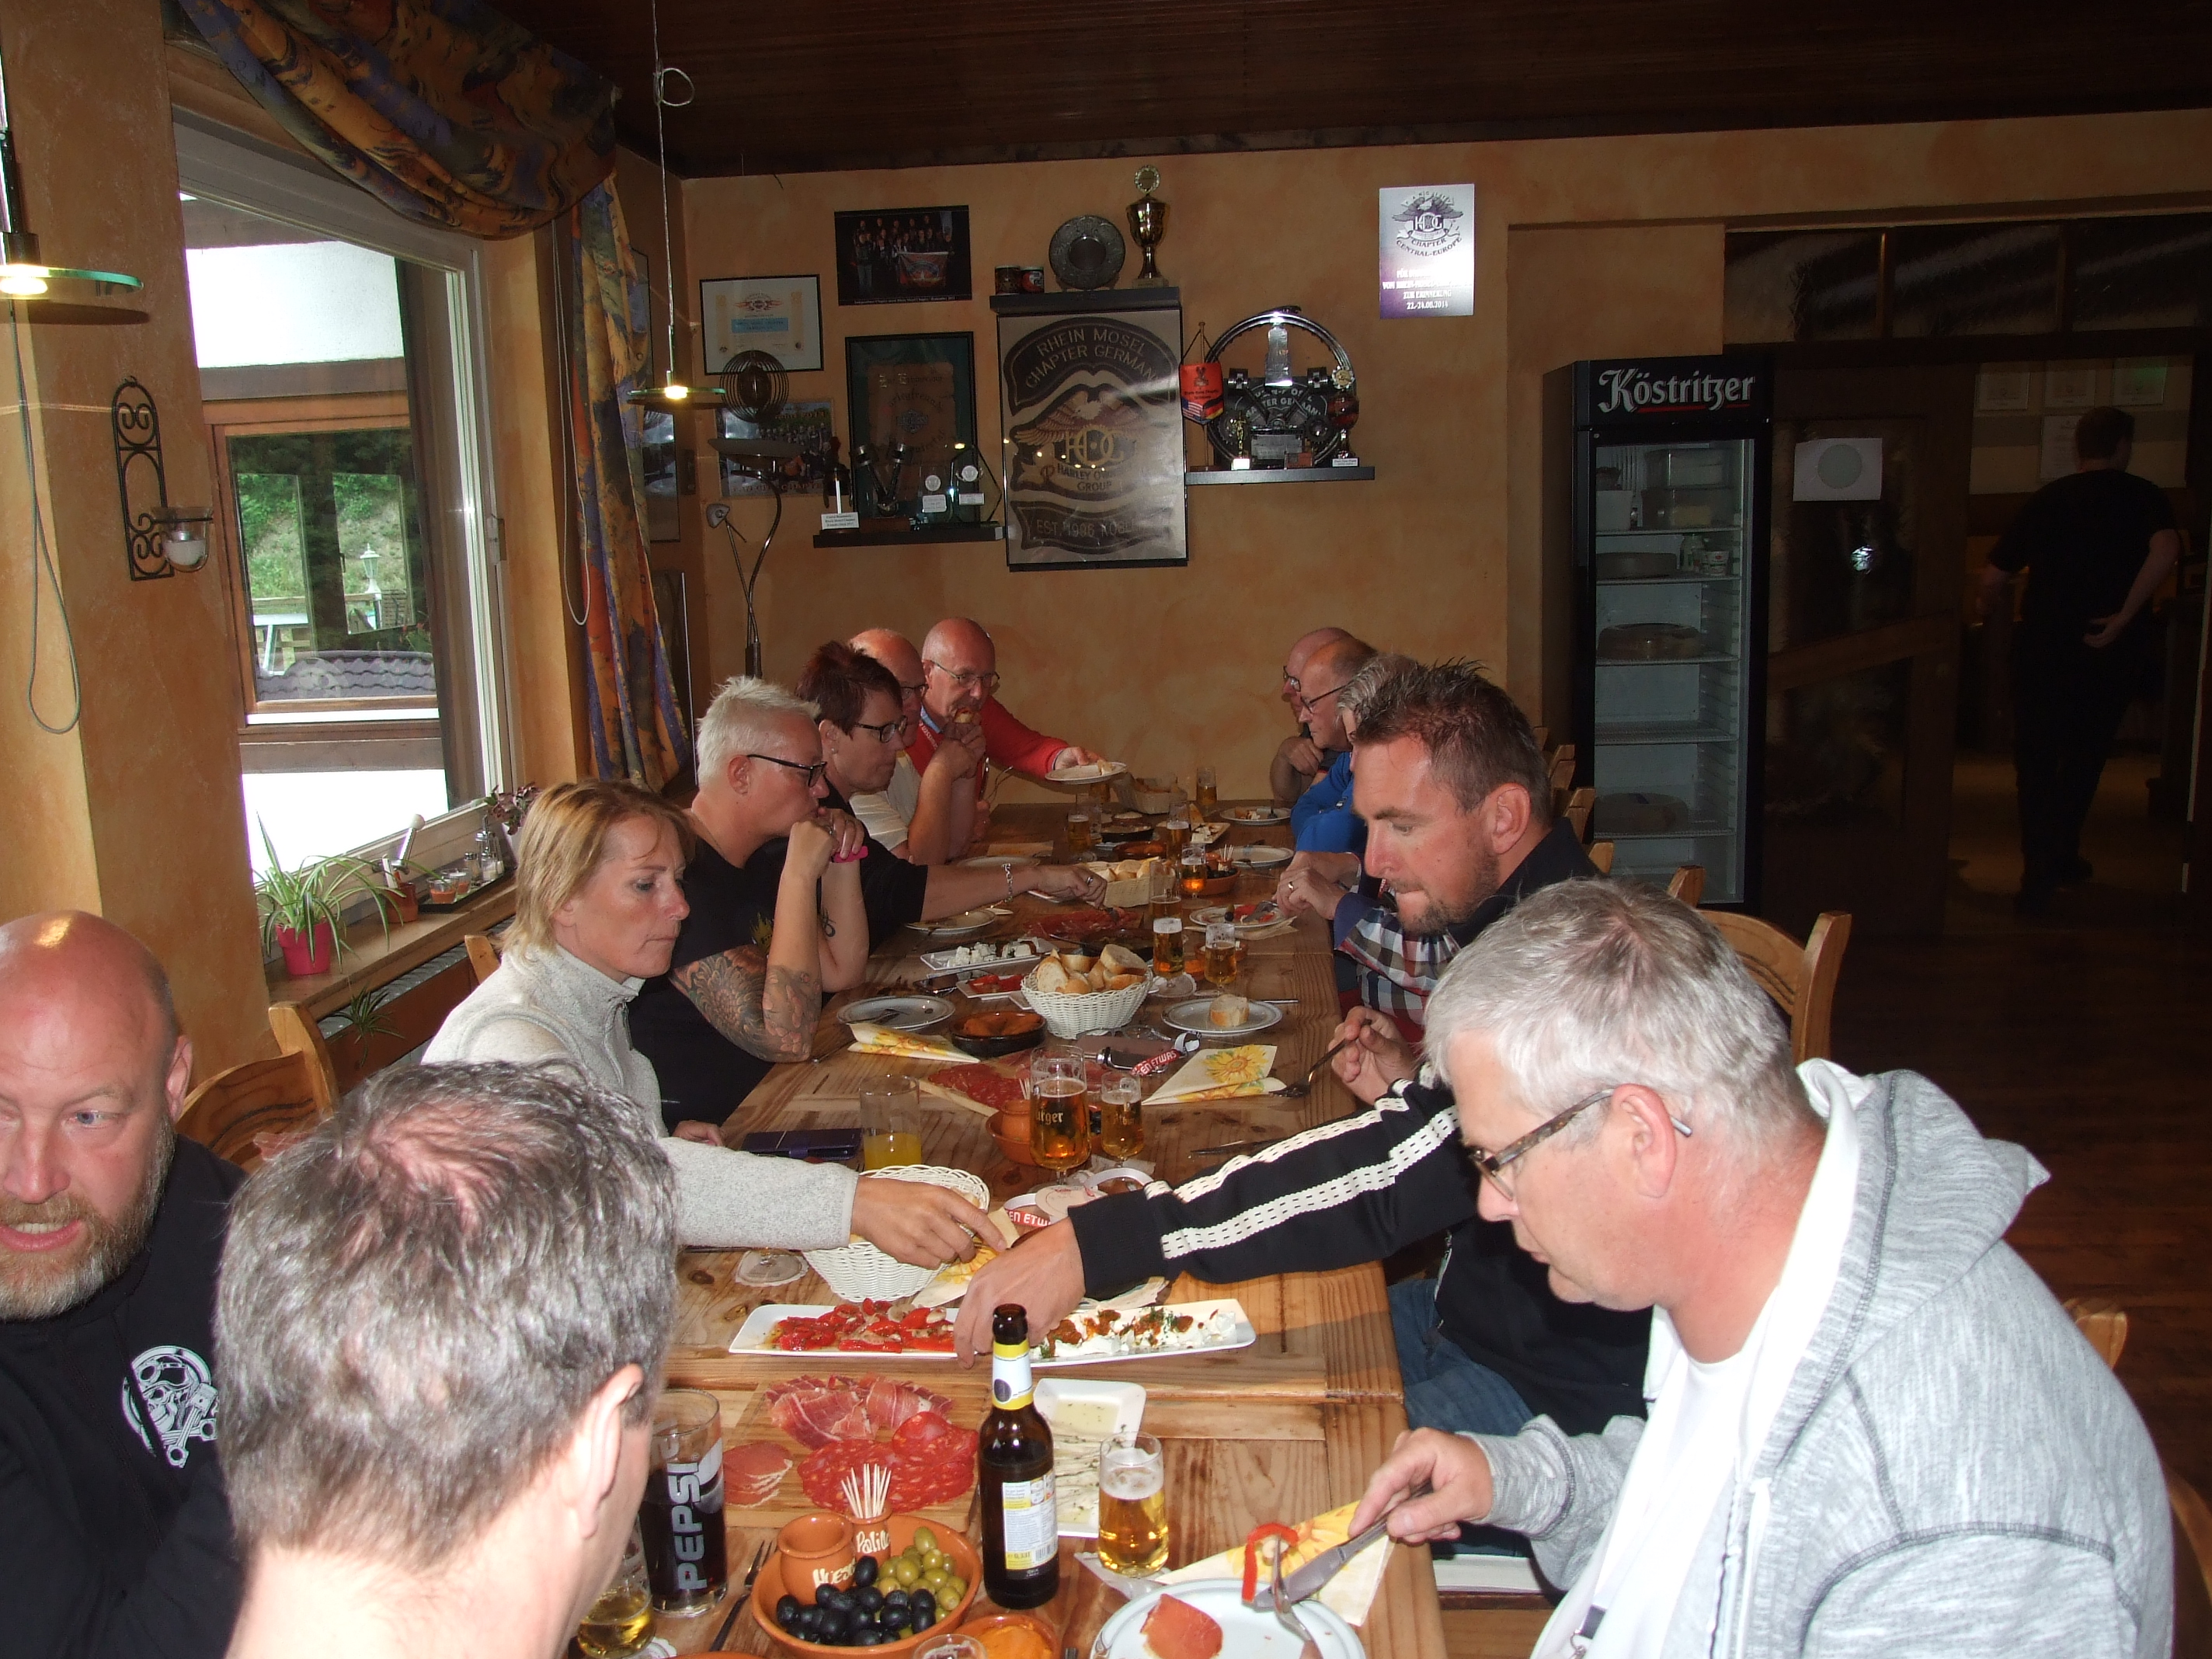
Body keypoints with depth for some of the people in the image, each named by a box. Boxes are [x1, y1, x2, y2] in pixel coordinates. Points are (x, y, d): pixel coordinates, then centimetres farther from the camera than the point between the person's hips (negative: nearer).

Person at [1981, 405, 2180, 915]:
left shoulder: (2045, 500, 5)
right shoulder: (2143, 497, -1)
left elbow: (1993, 578, 2)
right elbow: (2166, 549, -23)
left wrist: (1988, 609, 24)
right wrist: (2124, 616, -18)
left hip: (2042, 648, 0)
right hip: (2112, 655, 0)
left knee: (2036, 759, 5)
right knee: (2084, 756, 20)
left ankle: (2038, 874, -6)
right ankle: (2062, 854, 31)